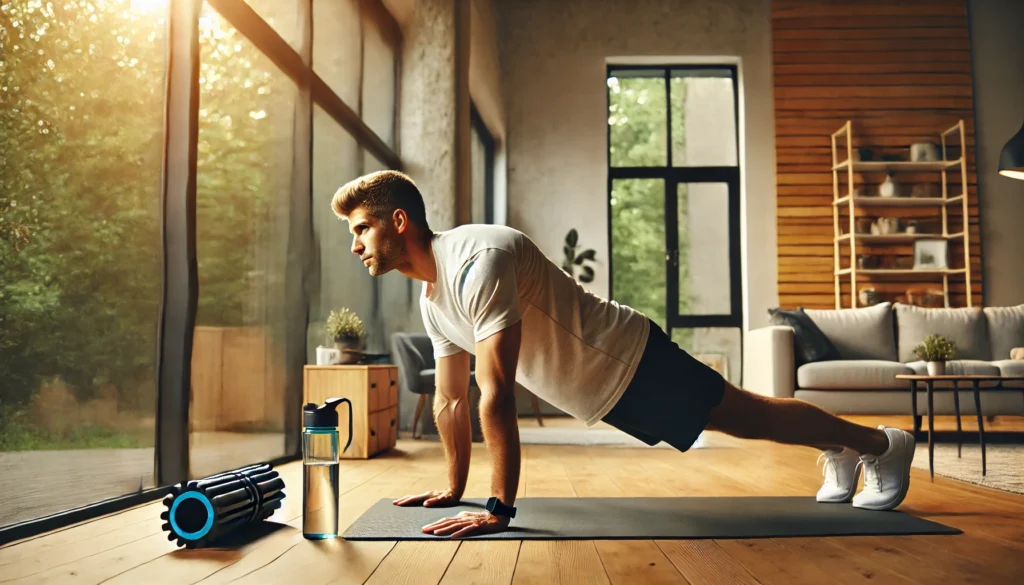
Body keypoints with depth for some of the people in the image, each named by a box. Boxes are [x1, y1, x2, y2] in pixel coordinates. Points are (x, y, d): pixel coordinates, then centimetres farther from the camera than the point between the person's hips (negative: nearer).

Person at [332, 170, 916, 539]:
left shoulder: (477, 261, -31)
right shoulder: (431, 298, -1)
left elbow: (497, 394, -35)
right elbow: (450, 402, 9)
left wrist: (499, 508, -32)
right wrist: (454, 487, 13)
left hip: (630, 360, -8)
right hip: (601, 392, 8)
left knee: (750, 416, 7)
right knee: (739, 421, 23)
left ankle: (881, 443, 29)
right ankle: (840, 453, 45)